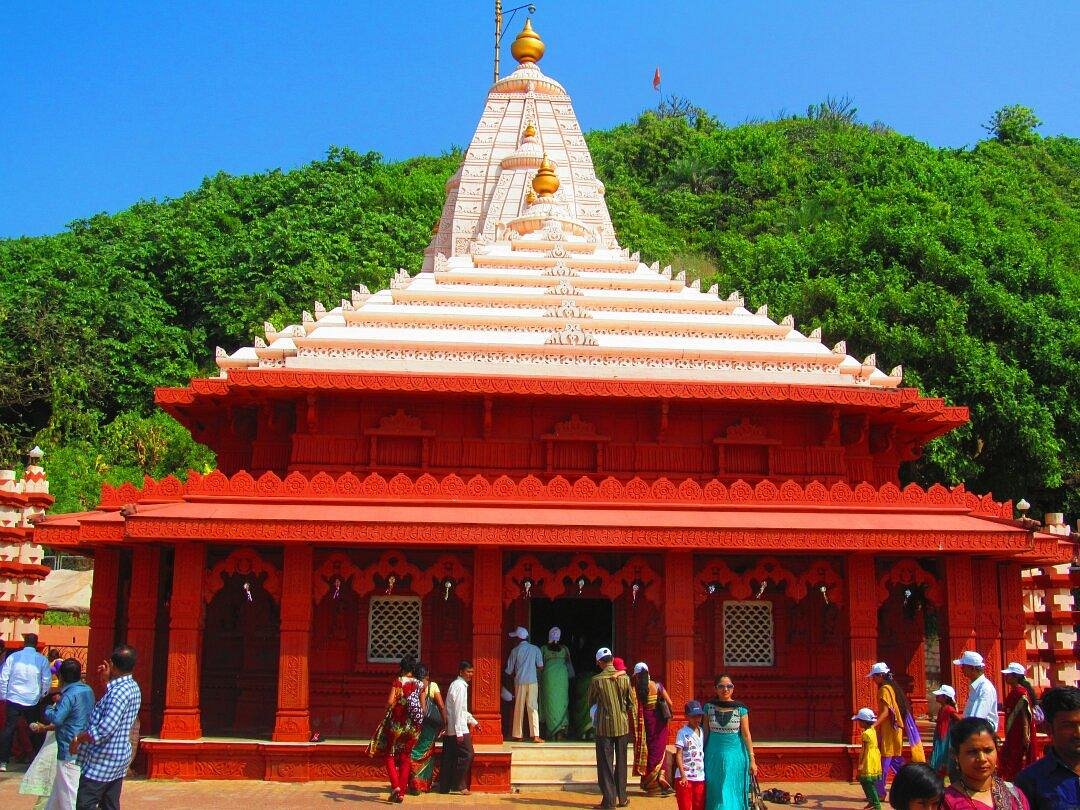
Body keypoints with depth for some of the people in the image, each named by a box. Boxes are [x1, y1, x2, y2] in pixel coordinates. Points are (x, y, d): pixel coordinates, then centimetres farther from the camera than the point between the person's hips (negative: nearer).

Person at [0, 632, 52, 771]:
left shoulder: (13, 657, -1)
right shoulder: (42, 660, -2)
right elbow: (47, 680, 0)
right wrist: (43, 694, 17)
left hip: (13, 699, 0)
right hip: (33, 701, 0)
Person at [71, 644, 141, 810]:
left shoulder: (119, 692, -22)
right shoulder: (132, 687, 9)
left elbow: (104, 729, -28)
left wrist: (78, 738, -14)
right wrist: (106, 680, 19)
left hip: (103, 760, -10)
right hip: (118, 758, 10)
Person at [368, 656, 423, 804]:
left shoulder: (398, 681, -6)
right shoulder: (420, 684, 6)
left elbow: (390, 702, -18)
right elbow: (423, 708, 6)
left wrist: (387, 709, 2)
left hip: (397, 722, -4)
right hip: (414, 726, 4)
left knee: (390, 754, 9)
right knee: (405, 758, 11)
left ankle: (395, 785, -11)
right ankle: (401, 792, 8)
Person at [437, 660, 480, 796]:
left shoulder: (456, 684, 19)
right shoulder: (460, 686, -13)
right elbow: (458, 710, -19)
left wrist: (473, 721, 28)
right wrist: (459, 732, -21)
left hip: (450, 731, 10)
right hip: (459, 729, -10)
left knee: (449, 759, 10)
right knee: (466, 755, -4)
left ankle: (444, 786, 13)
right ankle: (460, 785, -1)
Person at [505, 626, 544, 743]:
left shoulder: (515, 651, -1)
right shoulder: (535, 649, 2)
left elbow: (509, 670, 3)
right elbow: (540, 666, 2)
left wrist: (514, 675, 24)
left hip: (519, 682, -1)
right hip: (532, 681, 1)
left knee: (519, 708, 7)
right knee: (533, 707, 0)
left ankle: (518, 735, 11)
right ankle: (536, 735, -9)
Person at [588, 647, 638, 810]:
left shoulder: (597, 680, -11)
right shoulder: (624, 678, -4)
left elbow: (591, 702, 4)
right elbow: (632, 702, 2)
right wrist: (633, 722, 15)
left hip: (604, 726, -3)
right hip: (622, 725, 3)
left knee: (605, 763, 4)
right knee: (621, 762, 14)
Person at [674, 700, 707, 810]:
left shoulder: (702, 732, 9)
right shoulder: (683, 733, -9)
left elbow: (703, 752, 14)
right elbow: (678, 754, -12)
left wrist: (705, 773, 9)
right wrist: (683, 775, -18)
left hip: (700, 777, 5)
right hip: (685, 776, -5)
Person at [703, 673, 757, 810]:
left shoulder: (741, 709, -4)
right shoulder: (709, 707, 0)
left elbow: (746, 735, -2)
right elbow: (705, 733, 6)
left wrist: (752, 760, -4)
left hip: (735, 756, -1)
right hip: (714, 757, 1)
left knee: (733, 793, 4)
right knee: (715, 794, 5)